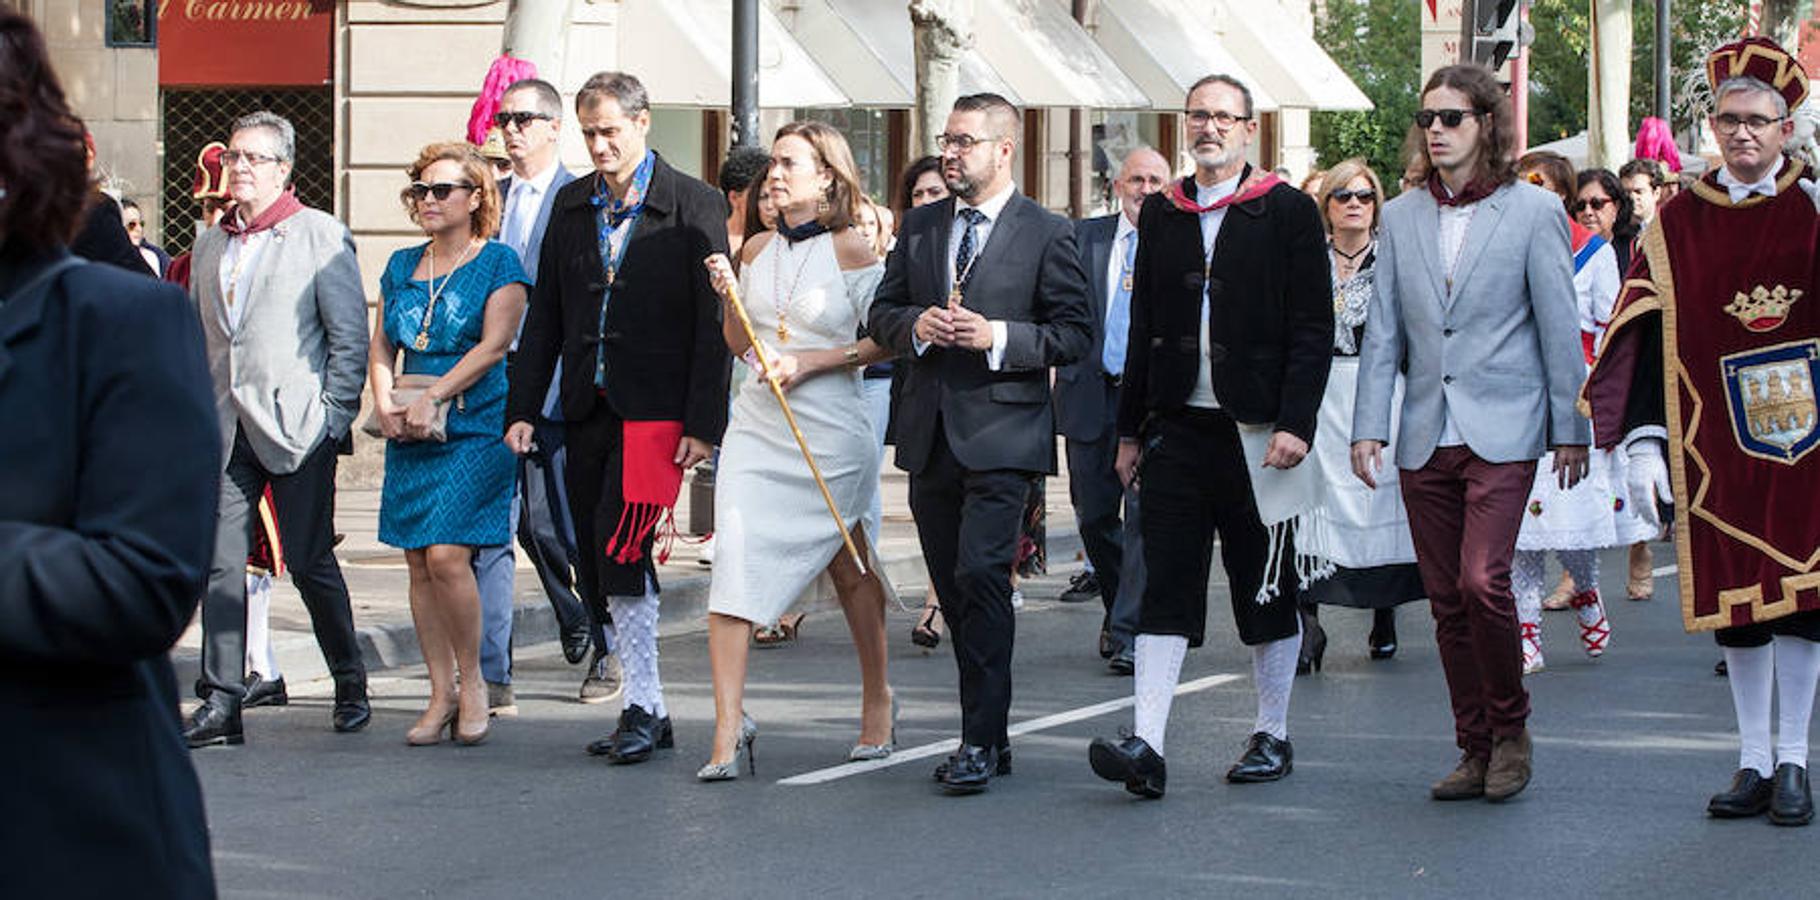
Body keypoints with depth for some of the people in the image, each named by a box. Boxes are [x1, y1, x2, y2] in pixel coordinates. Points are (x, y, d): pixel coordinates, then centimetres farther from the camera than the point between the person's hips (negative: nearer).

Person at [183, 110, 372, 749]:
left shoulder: (321, 235, -2)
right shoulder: (211, 243, 15)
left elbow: (350, 335, -4)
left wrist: (334, 416, -9)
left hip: (294, 426, -5)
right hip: (225, 429, 5)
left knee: (310, 562, 1)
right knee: (220, 562, -1)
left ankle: (351, 686, 18)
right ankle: (222, 703, 2)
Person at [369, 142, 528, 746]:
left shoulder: (498, 263, -1)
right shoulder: (402, 266, 16)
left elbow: (494, 344, -10)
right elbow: (381, 345, 16)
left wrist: (432, 397, -16)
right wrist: (385, 402, -2)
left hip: (474, 428, -6)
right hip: (409, 434, 6)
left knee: (446, 556, -15)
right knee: (418, 562, 3)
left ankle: (472, 682, 1)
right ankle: (442, 694, 9)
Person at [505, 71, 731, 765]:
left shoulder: (693, 207, -3)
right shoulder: (572, 205, 13)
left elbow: (712, 323, -7)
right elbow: (545, 316, 16)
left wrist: (704, 422, -13)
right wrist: (522, 408, 9)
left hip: (655, 409, -6)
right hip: (588, 409, 6)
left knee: (622, 548, -18)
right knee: (599, 571, 5)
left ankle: (642, 706, -10)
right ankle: (649, 713, 13)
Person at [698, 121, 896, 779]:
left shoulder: (852, 251, -5)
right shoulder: (757, 250, 9)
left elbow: (885, 343, -5)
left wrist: (809, 361, -12)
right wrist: (728, 296, -1)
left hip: (829, 430, -4)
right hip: (758, 427, 4)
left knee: (849, 569, 11)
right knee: (734, 568, -10)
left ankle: (877, 698, 31)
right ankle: (729, 727, -11)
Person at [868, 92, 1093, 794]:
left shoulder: (1047, 233, -2)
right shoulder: (920, 226, 13)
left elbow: (1075, 332, -3)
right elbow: (881, 313, 16)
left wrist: (999, 336, -17)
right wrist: (917, 325, -6)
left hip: (1001, 431, -6)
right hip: (929, 434, 6)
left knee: (981, 574, -16)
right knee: (954, 589, 9)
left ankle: (982, 740, -12)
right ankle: (988, 735, 18)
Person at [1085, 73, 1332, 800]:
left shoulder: (1288, 212, -2)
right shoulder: (1160, 214, 11)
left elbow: (1313, 329, -6)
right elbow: (1144, 325, 15)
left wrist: (1295, 422, -14)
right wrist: (1131, 428, 12)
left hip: (1256, 433, -3)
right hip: (1177, 431, 3)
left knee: (1267, 590, 7)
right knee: (1166, 588, -4)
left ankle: (1272, 736, 19)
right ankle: (1146, 746, -10)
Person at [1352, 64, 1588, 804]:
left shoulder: (1533, 212, -1)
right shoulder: (1401, 217, 10)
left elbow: (1559, 327, 0)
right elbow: (1383, 331, 11)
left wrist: (1570, 430, -1)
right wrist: (1369, 427, 3)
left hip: (1501, 432, -4)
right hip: (1425, 437, 4)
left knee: (1483, 582, -17)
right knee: (1446, 600, 6)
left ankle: (1510, 728, 2)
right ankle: (1475, 749, 15)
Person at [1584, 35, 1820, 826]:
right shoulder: (1678, 223, 3)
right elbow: (1647, 337, 3)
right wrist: (1643, 439, -4)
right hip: (1717, 445, 2)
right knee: (1735, 596, 5)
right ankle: (1754, 761, 14)